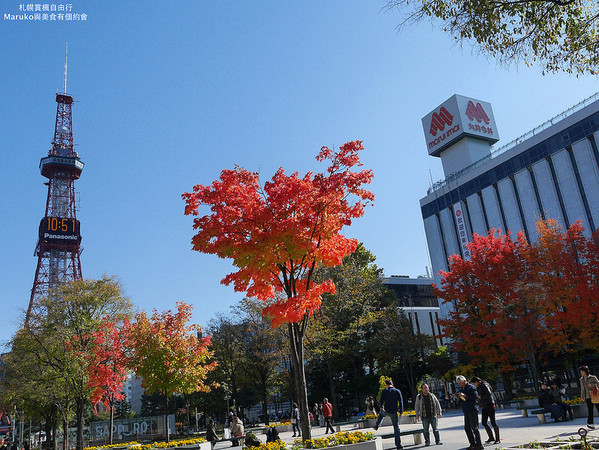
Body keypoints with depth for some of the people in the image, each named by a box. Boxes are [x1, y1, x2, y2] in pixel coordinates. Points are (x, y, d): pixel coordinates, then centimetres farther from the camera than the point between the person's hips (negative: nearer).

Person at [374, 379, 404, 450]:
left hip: (386, 411, 0)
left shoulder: (384, 391, -2)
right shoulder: (397, 391, 2)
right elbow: (401, 402, 1)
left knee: (381, 413, 36)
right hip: (394, 412, 0)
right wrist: (401, 411, 7)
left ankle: (376, 425, 33)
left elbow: (381, 400, 0)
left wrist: (381, 407, 20)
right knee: (396, 428, 6)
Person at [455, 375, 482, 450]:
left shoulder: (471, 387, -8)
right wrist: (458, 397, 2)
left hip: (472, 410, -8)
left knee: (474, 427, -6)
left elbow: (475, 397, -19)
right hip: (466, 411, 8)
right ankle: (473, 443, 15)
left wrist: (465, 396, -22)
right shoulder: (461, 389, 16)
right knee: (467, 428, 7)